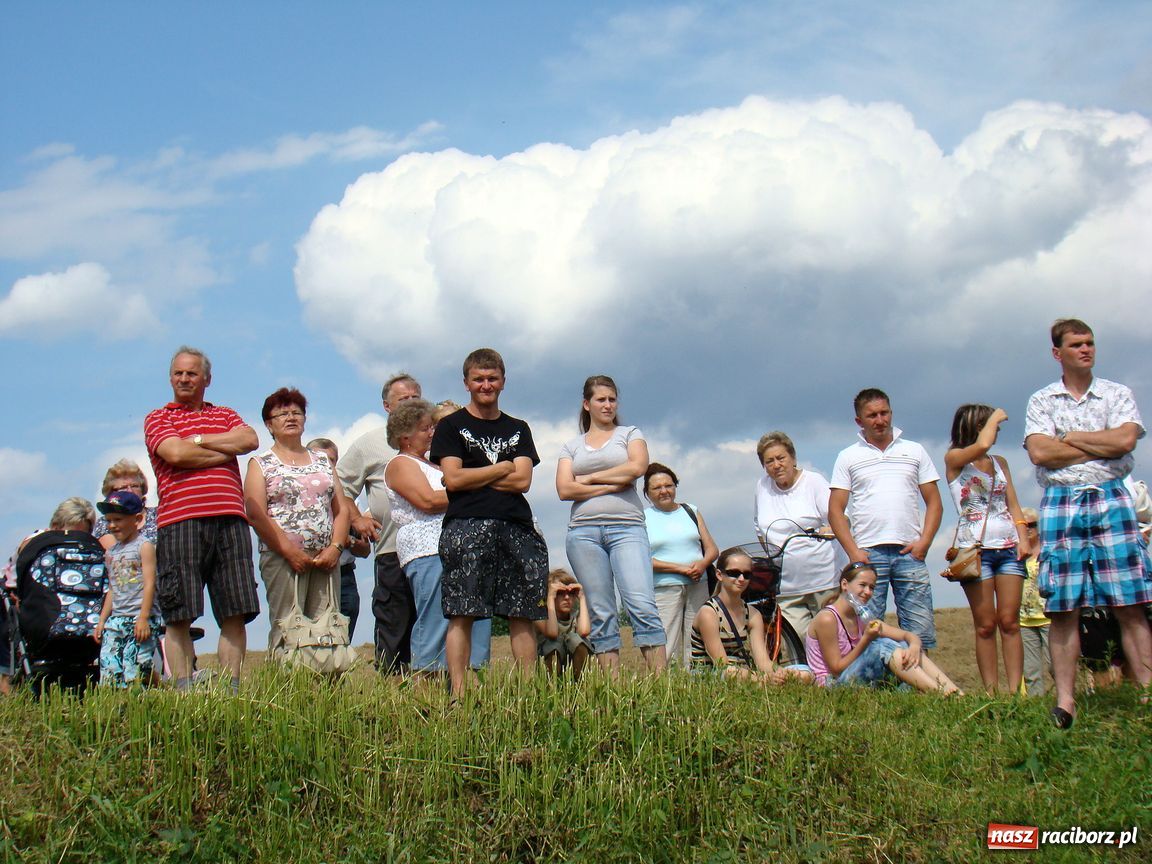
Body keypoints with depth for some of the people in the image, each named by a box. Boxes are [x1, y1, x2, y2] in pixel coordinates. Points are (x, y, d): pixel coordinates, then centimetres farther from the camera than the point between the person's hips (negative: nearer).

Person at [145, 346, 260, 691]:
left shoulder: (226, 415, 24)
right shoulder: (158, 418, 14)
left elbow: (249, 440, 3)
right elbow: (175, 453, -5)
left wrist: (197, 439, -1)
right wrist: (226, 451, 4)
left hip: (230, 519, 3)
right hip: (179, 522, -3)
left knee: (236, 613, -2)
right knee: (178, 615, -4)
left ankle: (231, 689, 1)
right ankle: (183, 690, 0)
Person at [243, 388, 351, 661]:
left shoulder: (323, 460, 20)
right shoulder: (261, 463, 8)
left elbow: (341, 508, 15)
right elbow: (256, 515, -4)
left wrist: (335, 547, -1)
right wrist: (289, 551, -12)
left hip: (326, 558, 4)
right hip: (282, 557, -4)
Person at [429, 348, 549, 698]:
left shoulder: (518, 430, 21)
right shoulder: (451, 426, 11)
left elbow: (523, 481, 6)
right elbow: (453, 479, -3)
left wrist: (473, 478, -1)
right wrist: (503, 468, 3)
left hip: (516, 528, 4)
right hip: (466, 527, -3)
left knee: (522, 615, 0)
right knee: (462, 614, -10)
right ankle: (458, 692, -11)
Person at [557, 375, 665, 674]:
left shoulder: (630, 434, 16)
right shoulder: (571, 446, 19)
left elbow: (637, 467, -4)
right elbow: (564, 489, 4)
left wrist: (590, 478, 1)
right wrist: (612, 485, -3)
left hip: (627, 527, -2)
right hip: (584, 531, 2)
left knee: (642, 605, -17)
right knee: (601, 615, -2)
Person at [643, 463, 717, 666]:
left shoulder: (691, 511, 18)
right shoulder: (643, 518, 7)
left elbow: (712, 548, 16)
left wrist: (703, 564, -7)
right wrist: (681, 569, -12)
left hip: (698, 587, 3)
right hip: (663, 589, -3)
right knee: (664, 650, -15)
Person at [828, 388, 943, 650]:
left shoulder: (914, 451, 15)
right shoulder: (848, 457, 11)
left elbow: (934, 503, 13)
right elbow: (835, 510, 6)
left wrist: (924, 541, -3)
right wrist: (853, 552, -6)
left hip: (909, 553, 1)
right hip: (868, 554, -1)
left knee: (921, 633, -4)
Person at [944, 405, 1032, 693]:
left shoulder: (1000, 463, 19)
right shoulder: (954, 459, 1)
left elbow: (1013, 505, 16)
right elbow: (982, 444, -19)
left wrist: (1023, 537, 1)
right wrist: (996, 416, -2)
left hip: (1008, 546, 4)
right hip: (976, 548, -4)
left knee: (1009, 622, -2)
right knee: (986, 625, -4)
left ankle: (1016, 690, -5)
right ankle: (991, 692, -3)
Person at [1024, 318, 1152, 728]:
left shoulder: (1118, 395, 12)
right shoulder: (1041, 401, 11)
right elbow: (1039, 452, -5)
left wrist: (1070, 437, -2)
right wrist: (1101, 446, -3)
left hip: (1111, 499, 0)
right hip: (1060, 502, 0)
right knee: (1062, 609, -3)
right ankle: (1065, 701, -1)